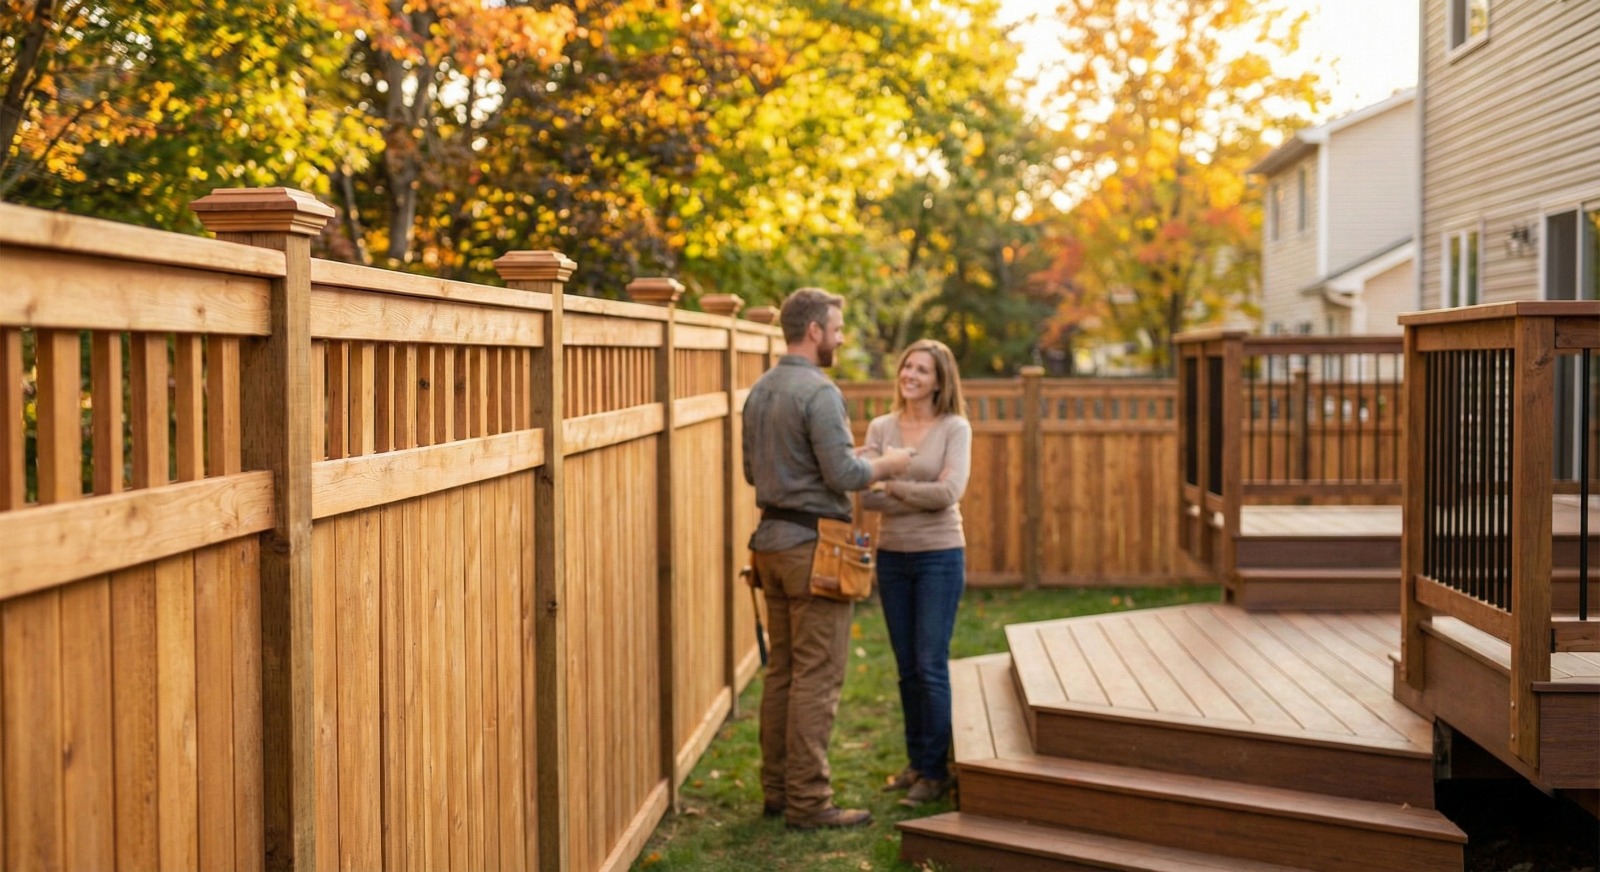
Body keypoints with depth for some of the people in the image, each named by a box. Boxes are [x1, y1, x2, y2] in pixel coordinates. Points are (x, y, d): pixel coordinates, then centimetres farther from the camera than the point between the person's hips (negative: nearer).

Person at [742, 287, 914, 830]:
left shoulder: (759, 391, 11)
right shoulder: (819, 392, -16)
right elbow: (844, 476, -20)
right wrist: (886, 465, -1)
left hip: (772, 540, 9)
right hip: (813, 542, -9)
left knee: (781, 669, 14)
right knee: (817, 677, -3)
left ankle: (776, 789, 19)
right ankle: (807, 800, 0)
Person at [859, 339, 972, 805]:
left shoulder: (955, 428, -5)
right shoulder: (880, 427, 4)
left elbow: (949, 492, -17)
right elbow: (867, 495, -7)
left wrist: (895, 487, -12)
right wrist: (921, 496, -18)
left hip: (939, 556, -4)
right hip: (892, 555, 4)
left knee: (931, 665, -4)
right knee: (907, 668, 11)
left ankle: (935, 770, 6)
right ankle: (916, 761, 22)